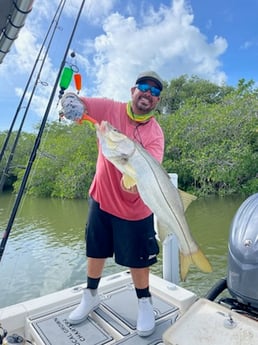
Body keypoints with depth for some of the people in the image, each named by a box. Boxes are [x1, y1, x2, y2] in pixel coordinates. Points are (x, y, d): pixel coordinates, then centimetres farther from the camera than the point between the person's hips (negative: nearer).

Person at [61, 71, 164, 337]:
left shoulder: (155, 133, -13)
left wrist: (137, 181, -46)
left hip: (134, 207, -2)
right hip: (101, 198, 3)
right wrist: (71, 102, -34)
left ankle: (144, 301, 37)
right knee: (96, 250, 19)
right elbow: (73, 102, -10)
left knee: (138, 258, 9)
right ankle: (90, 296, 43)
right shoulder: (110, 109, -8)